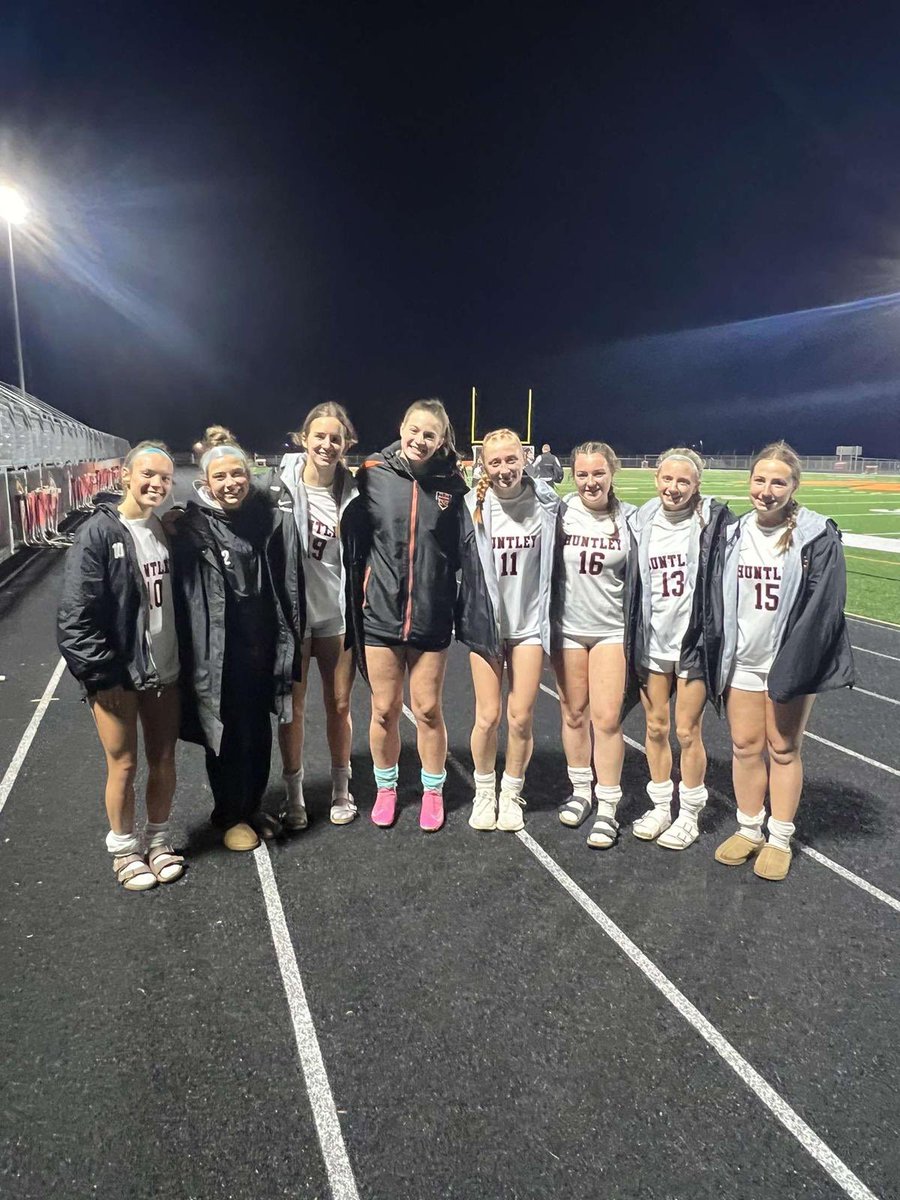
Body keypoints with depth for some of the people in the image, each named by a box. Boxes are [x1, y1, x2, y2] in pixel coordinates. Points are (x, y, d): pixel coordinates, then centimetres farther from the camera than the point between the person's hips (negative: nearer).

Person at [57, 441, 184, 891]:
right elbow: (76, 614, -14)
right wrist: (101, 674, -16)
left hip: (165, 672, 5)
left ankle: (158, 839, 32)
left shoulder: (167, 531, 6)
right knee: (123, 765, 7)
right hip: (117, 676, -5)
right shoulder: (99, 533, -12)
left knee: (164, 761, 13)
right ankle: (124, 849, 27)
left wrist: (187, 661, 8)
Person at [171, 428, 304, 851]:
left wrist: (287, 639, 5)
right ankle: (230, 816, 27)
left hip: (262, 646, 4)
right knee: (228, 735, 7)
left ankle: (252, 807, 34)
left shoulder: (268, 515, 2)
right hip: (219, 652, -4)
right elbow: (181, 591, -8)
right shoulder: (192, 526, -9)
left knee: (259, 732, 15)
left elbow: (286, 582, 7)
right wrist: (192, 654, -10)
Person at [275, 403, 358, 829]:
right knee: (292, 707, 8)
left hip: (337, 612, 2)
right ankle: (294, 797, 25)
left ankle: (341, 790, 30)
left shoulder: (352, 491, -1)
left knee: (339, 705, 12)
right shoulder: (283, 483, -7)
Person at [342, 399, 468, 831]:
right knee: (384, 710, 10)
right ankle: (386, 789, 33)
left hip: (431, 617, 0)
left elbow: (463, 551, 8)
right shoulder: (372, 475, -3)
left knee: (428, 710, 10)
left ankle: (433, 791, 31)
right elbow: (354, 544, 0)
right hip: (380, 613, 0)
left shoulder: (452, 483, -1)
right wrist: (356, 604, -2)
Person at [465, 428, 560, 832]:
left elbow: (553, 562, 9)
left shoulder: (545, 503, -3)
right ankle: (484, 793, 25)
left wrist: (547, 614, 8)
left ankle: (511, 794, 24)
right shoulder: (473, 506, -7)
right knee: (488, 715, 2)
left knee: (521, 718, 2)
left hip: (529, 622, 1)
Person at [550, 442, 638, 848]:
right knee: (574, 713, 10)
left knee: (607, 719, -4)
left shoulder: (629, 518, -3)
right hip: (567, 629, 1)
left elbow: (637, 579, 5)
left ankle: (607, 808, 10)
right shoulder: (561, 513, -4)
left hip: (612, 630, -1)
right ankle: (580, 791, 29)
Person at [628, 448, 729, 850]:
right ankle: (660, 805, 29)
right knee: (655, 727, 12)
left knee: (688, 732, 5)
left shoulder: (713, 521, -9)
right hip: (652, 643, 4)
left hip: (693, 643, -4)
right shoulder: (642, 521, 3)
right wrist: (632, 640, 8)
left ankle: (690, 814, 23)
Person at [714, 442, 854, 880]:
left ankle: (779, 839, 23)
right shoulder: (734, 534, 4)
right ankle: (749, 830, 27)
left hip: (790, 664, -3)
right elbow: (717, 598, 9)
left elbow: (823, 608, -14)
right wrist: (716, 657, 4)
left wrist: (791, 669, -19)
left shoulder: (818, 536, -10)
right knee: (744, 746, 10)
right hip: (741, 662, 4)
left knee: (783, 750, 8)